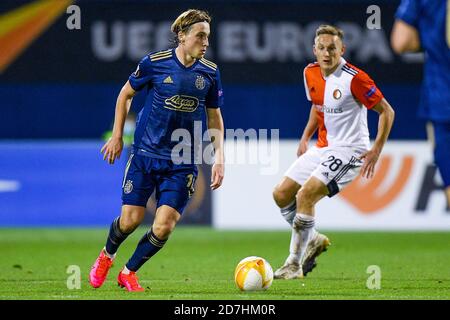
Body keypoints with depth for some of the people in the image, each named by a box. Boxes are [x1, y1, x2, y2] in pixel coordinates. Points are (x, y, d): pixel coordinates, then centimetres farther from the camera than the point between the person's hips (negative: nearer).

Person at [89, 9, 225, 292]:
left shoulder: (210, 72, 1)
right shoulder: (155, 62, -6)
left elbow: (215, 117, 12)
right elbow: (126, 94, 8)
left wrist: (219, 157, 3)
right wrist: (117, 136, 6)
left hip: (182, 163, 2)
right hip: (145, 154, -1)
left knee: (164, 227, -10)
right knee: (131, 219, -3)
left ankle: (129, 272, 16)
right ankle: (107, 256, 32)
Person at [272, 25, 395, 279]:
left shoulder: (354, 79, -19)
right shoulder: (311, 73, 3)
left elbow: (387, 111, -12)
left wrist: (376, 151, -17)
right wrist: (306, 138, 14)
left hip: (349, 150, -8)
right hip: (322, 148, 8)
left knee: (305, 195, -22)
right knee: (281, 194, 2)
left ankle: (295, 264, -12)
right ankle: (313, 240, 23)